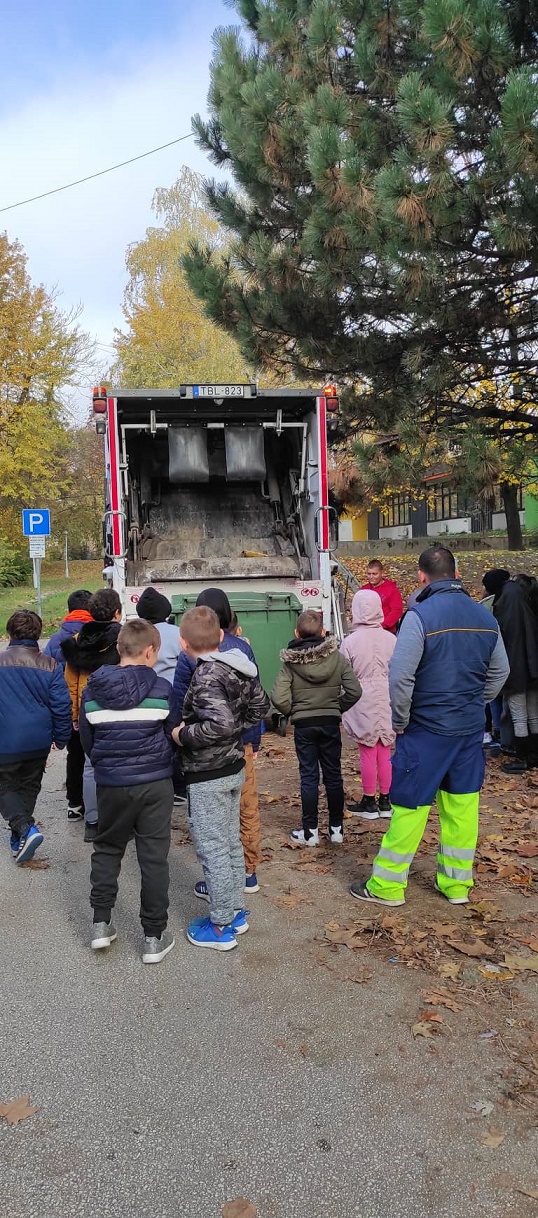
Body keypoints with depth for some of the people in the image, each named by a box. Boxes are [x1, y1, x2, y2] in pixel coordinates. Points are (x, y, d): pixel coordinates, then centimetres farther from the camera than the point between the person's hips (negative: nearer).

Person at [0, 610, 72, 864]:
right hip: (39, 741, 3)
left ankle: (25, 828, -10)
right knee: (29, 787, 19)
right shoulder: (50, 666, -4)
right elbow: (62, 706, -3)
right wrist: (61, 737, 9)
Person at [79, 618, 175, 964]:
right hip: (155, 783, -2)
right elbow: (175, 735, -1)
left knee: (107, 850, 21)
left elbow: (87, 739, 6)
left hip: (111, 783, 2)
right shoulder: (161, 688, -10)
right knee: (154, 858, 7)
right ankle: (155, 936, 14)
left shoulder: (93, 690, -3)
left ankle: (101, 923, 23)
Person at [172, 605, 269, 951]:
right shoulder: (238, 667, 2)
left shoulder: (206, 677, -23)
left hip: (208, 776, -9)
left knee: (213, 849, 3)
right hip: (235, 767, 9)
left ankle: (221, 926, 14)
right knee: (231, 842, 19)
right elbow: (260, 705, 12)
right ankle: (236, 911, 32)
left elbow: (220, 724, -33)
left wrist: (183, 735, -19)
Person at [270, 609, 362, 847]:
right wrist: (338, 708, 7)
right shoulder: (337, 658, -6)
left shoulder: (290, 663, -11)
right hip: (331, 723, 1)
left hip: (303, 725, -1)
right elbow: (355, 691, -8)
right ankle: (336, 828, 19)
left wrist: (293, 713, 3)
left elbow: (279, 699, -16)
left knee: (309, 776, 7)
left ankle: (310, 831, 11)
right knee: (333, 774, 11)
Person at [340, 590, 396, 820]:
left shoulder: (350, 641, -11)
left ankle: (369, 802, 15)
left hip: (362, 703, -3)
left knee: (367, 752, 6)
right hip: (386, 701, 3)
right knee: (385, 752, 11)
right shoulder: (391, 639, -4)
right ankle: (385, 801, 21)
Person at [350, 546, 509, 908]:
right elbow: (500, 672, 12)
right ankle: (456, 884, 25)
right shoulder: (484, 616, 3)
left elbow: (400, 677, -20)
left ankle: (387, 886, 14)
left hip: (427, 729, -5)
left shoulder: (421, 615, -17)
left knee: (410, 806, 3)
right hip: (471, 728, 6)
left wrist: (400, 722, -7)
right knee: (462, 805, 13)